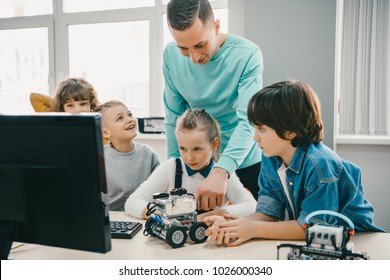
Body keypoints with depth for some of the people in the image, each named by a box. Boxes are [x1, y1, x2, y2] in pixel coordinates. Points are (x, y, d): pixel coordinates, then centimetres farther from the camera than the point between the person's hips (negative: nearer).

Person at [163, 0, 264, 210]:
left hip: (244, 162, -3)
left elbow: (248, 122, -30)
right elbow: (173, 117, -2)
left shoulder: (247, 55, -22)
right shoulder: (171, 55, -10)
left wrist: (220, 172, -43)